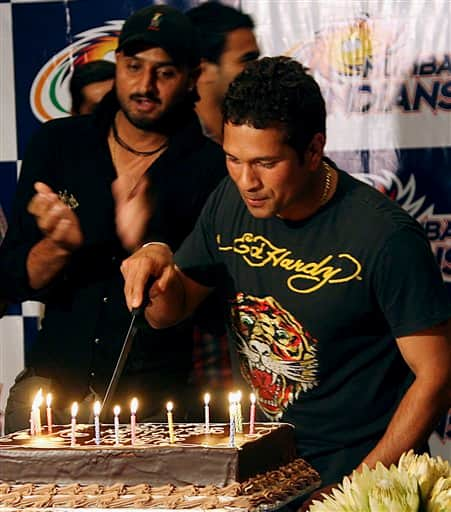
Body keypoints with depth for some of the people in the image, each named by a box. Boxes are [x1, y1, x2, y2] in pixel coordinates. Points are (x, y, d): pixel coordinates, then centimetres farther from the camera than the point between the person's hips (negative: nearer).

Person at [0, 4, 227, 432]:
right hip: (56, 377, 2)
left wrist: (146, 245, -23)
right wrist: (58, 245, -16)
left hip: (162, 396, -2)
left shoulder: (211, 168, -2)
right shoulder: (56, 145, 8)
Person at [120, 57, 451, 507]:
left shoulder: (384, 234, -16)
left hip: (352, 469, -5)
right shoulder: (231, 202, 3)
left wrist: (361, 483, -14)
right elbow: (170, 313, 16)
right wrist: (161, 270, -6)